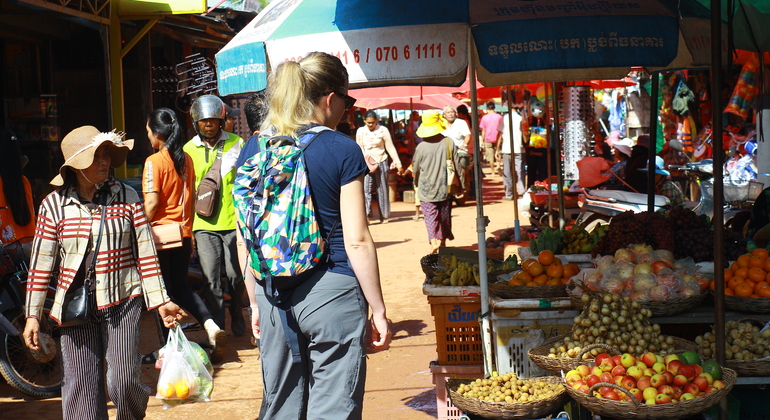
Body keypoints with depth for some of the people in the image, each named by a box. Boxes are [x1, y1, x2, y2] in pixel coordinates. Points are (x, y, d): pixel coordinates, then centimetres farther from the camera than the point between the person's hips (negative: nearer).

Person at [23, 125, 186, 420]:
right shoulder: (53, 205, -1)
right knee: (81, 387, 4)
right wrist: (32, 315, 1)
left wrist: (161, 301, 0)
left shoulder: (126, 197, -1)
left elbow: (146, 253, 2)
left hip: (122, 302, -1)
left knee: (123, 381, -3)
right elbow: (40, 264, 3)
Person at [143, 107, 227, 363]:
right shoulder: (186, 159, 5)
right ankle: (210, 325, -4)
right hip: (183, 234, 6)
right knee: (181, 286, 17)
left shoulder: (154, 162, -14)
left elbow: (152, 202, -18)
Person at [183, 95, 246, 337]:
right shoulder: (189, 149, 7)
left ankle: (237, 315, 32)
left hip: (233, 221, -1)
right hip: (205, 225, 1)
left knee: (235, 275, 7)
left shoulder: (236, 143, 4)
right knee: (210, 280, -1)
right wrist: (188, 227, 8)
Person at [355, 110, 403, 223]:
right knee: (365, 188, -12)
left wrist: (398, 164, -3)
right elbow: (359, 149, 8)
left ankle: (384, 216, 15)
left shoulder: (383, 130, -5)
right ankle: (366, 215, -17)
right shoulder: (360, 131, 0)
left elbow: (390, 148, -2)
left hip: (381, 163, -1)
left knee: (382, 190, 6)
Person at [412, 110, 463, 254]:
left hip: (427, 189, -2)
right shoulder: (449, 143, -8)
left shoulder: (421, 147, -12)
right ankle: (443, 241, 30)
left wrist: (416, 184, 21)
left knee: (430, 217, 0)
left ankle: (434, 242, -18)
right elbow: (457, 165, -2)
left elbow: (415, 169, 0)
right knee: (445, 216, 18)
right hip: (445, 188, 2)